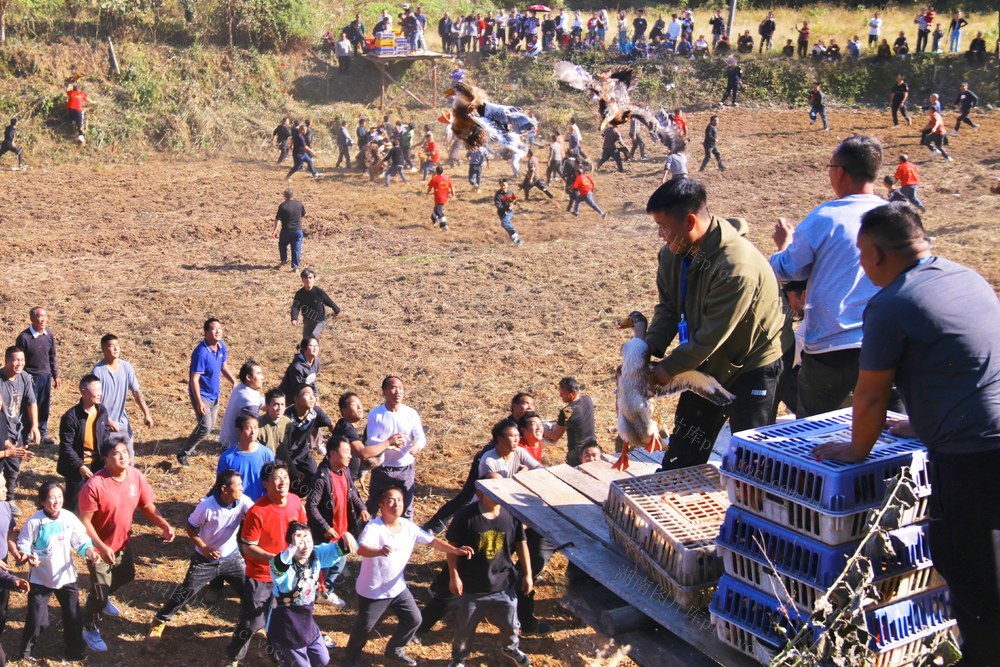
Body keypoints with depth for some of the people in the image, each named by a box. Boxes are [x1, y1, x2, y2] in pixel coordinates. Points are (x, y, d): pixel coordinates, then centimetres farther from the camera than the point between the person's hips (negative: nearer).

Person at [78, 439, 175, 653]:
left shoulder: (136, 476, -13)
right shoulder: (95, 485, -30)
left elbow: (147, 506, -2)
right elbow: (84, 521, -24)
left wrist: (164, 525, -18)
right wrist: (101, 547, -32)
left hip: (122, 541, 6)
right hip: (99, 547, -6)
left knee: (126, 576, 28)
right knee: (100, 590, 2)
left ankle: (102, 598, 58)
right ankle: (90, 630, 27)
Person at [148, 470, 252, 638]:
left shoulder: (243, 501, -17)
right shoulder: (206, 506, -25)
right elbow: (190, 528, -10)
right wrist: (203, 548, -19)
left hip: (231, 558, 3)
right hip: (205, 559, -3)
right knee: (186, 592, 3)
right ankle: (160, 620, 25)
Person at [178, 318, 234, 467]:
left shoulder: (221, 347, -3)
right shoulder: (201, 352, -27)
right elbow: (194, 379, -25)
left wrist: (234, 382, 2)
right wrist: (199, 402, -28)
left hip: (214, 394, 8)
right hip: (201, 394, -8)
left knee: (211, 424, 18)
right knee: (205, 426, -16)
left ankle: (190, 447, 39)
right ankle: (183, 454, -1)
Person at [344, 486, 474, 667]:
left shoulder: (408, 526, -7)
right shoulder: (373, 527, -27)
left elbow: (432, 541, -2)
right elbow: (361, 549, -44)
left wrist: (455, 550, -17)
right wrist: (380, 551, -66)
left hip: (397, 587, 6)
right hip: (372, 591, -6)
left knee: (413, 619, 14)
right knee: (365, 627, 9)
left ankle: (394, 649, 40)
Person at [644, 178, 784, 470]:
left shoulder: (738, 266, -34)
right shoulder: (673, 254, -8)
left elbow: (712, 335, -28)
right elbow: (668, 308, 2)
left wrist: (669, 367, -20)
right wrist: (649, 348, -14)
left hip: (753, 366, -7)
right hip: (707, 363, 8)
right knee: (683, 451, 16)